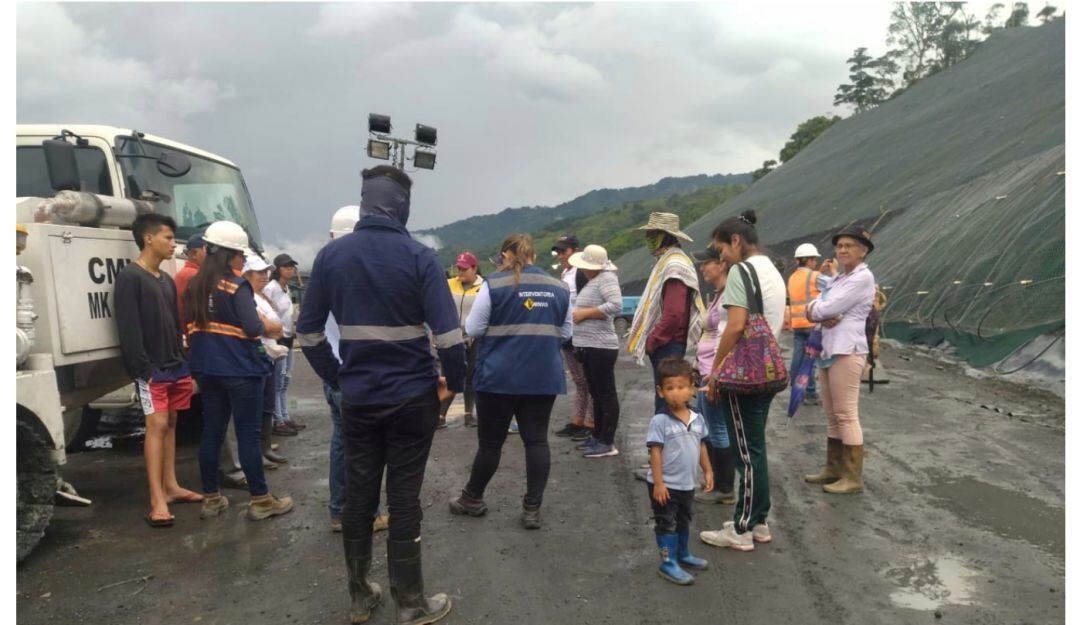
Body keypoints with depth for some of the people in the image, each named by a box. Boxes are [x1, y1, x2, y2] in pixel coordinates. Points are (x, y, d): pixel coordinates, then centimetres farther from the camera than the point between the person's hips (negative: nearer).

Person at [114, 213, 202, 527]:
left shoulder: (167, 280, 17)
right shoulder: (130, 277, -8)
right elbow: (128, 328, -15)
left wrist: (183, 362, 14)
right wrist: (144, 368, -20)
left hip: (174, 365, 8)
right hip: (151, 368, -8)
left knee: (170, 424, 11)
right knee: (157, 425, -11)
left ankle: (171, 486, 19)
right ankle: (157, 500, -10)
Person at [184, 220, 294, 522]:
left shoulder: (193, 286, 8)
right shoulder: (237, 286, -14)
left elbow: (191, 329, 14)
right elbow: (253, 328, -20)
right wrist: (272, 326, -2)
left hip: (207, 369, 7)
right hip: (239, 370, -7)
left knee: (211, 432, 13)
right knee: (248, 435, 0)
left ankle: (211, 499, 21)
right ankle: (260, 501, 8)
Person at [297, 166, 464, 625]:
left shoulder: (330, 255, 0)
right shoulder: (419, 256, -11)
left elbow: (308, 332, 3)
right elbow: (448, 334, -17)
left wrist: (337, 378, 12)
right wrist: (455, 382, -2)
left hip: (357, 398, 3)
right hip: (412, 397, -3)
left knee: (358, 497, 13)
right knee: (404, 500, 5)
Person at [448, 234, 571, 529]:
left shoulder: (494, 284, -7)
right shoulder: (559, 287, 6)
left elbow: (473, 329, -3)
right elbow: (565, 333, 12)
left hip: (499, 377, -3)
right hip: (544, 377, 3)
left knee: (491, 441, 9)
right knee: (536, 439, 7)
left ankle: (473, 499, 26)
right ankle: (532, 509, 8)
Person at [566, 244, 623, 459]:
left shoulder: (606, 278, -12)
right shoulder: (593, 280, 17)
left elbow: (615, 305, -25)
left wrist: (585, 313, -19)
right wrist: (578, 313, 8)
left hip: (600, 347, -10)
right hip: (588, 346, 10)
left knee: (606, 394, -4)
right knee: (596, 393, 16)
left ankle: (607, 443, 0)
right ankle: (598, 436, 26)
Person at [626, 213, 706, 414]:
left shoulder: (674, 265, -17)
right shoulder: (667, 261, 16)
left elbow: (674, 313, -25)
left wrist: (651, 341, -17)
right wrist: (650, 339, 15)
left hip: (667, 345, -10)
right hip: (664, 344, 10)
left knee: (665, 402, -5)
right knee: (665, 399, 16)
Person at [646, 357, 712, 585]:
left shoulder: (697, 419, -2)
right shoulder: (660, 421, -20)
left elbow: (701, 446, 10)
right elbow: (655, 452, -19)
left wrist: (707, 471, 12)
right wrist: (658, 482, -20)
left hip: (687, 484, 7)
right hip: (666, 485, -7)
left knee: (683, 521, 24)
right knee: (667, 523, 5)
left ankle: (683, 554, 42)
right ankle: (668, 563, 18)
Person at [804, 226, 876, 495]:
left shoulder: (863, 278, -10)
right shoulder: (838, 279, 18)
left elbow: (827, 308, -17)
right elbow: (814, 310, 8)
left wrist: (817, 309, 3)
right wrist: (824, 317, -12)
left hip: (847, 352, -9)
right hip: (828, 350, 9)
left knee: (846, 415, -6)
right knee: (832, 415, 14)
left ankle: (853, 477, 0)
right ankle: (833, 467, 23)